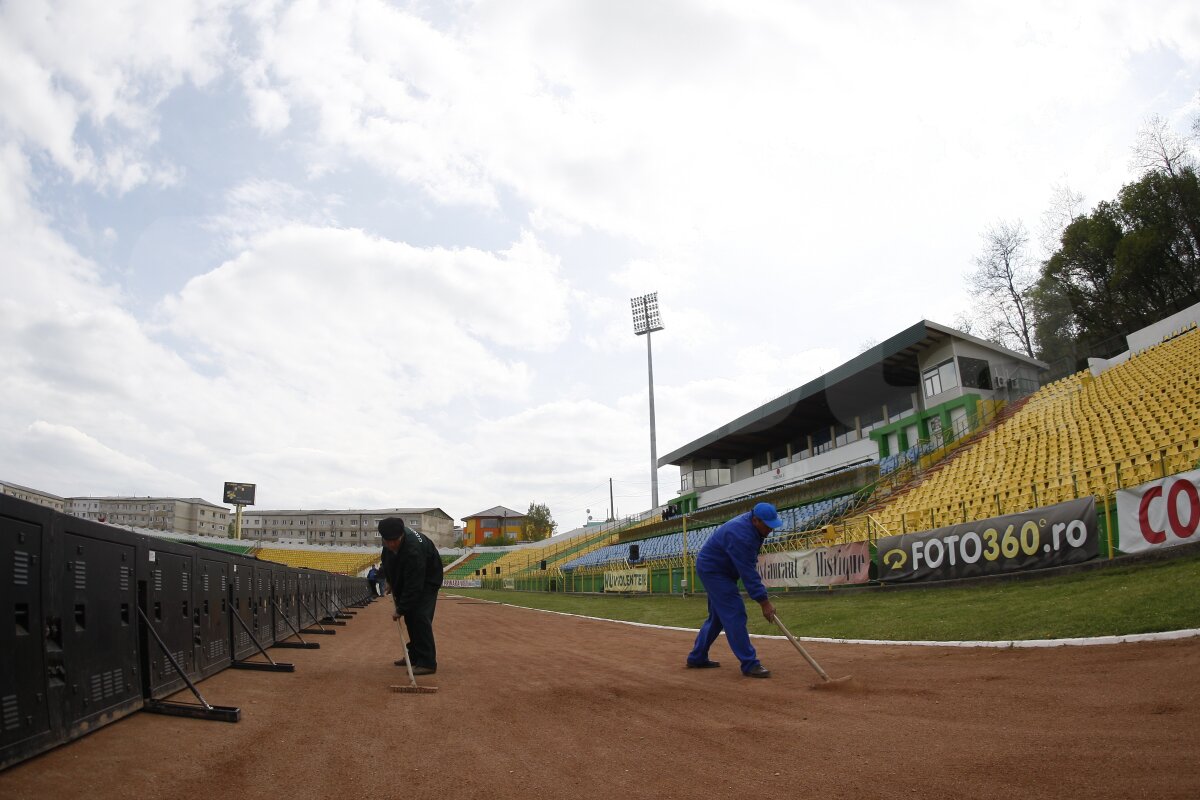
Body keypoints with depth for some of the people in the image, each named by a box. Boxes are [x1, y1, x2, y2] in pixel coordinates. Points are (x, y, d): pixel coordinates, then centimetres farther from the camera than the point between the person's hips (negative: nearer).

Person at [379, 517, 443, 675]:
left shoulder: (413, 550, -41)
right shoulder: (390, 537, -17)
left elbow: (413, 586, -35)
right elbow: (388, 561, 9)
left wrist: (401, 609, -30)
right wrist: (391, 581, 8)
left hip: (427, 578, -8)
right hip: (407, 577, 8)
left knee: (420, 616, -18)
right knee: (410, 615, 8)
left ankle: (427, 662, -17)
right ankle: (415, 655, 19)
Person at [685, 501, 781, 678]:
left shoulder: (752, 522, -3)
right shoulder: (740, 535, -33)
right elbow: (747, 573, -33)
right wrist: (764, 602, -31)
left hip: (715, 569, 10)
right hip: (712, 569, -10)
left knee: (717, 615, 16)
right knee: (734, 614, -14)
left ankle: (697, 658, 24)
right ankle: (749, 664, -13)